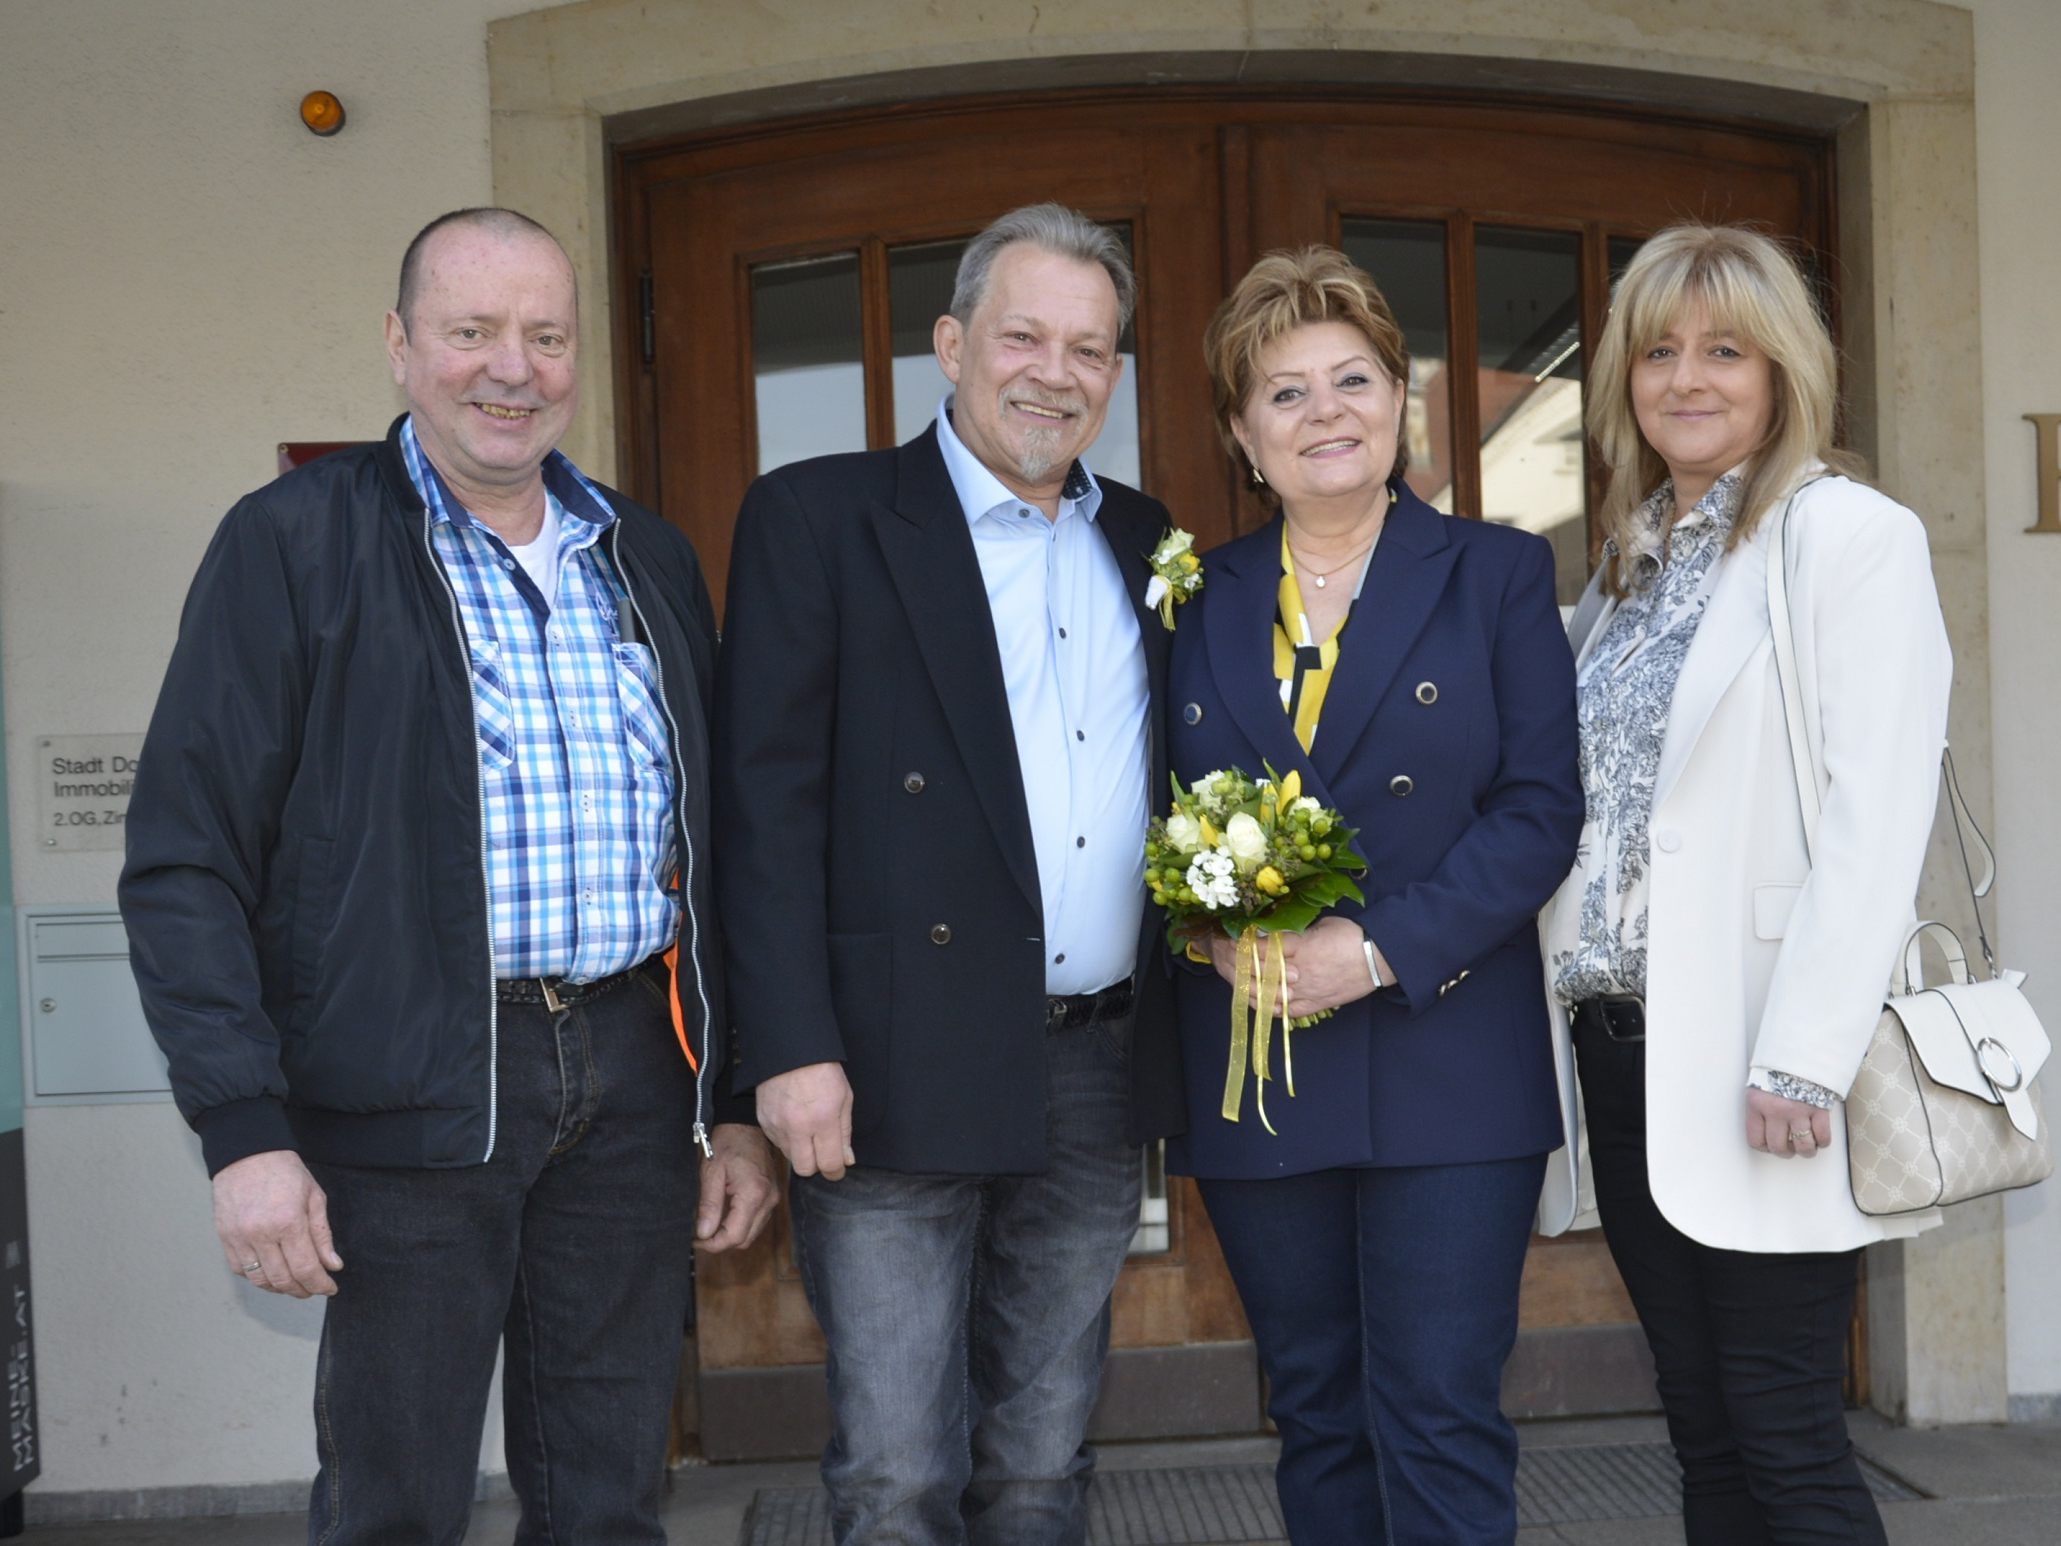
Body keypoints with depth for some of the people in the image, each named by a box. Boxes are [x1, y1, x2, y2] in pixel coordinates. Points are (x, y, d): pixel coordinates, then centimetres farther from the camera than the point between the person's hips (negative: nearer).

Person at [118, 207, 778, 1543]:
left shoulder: (651, 561, 12)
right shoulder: (294, 543, -3)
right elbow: (186, 862, -7)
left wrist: (734, 1104, 11)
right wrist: (245, 1132, -13)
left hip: (633, 1079, 5)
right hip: (416, 1087, -4)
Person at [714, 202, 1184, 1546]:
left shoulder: (1140, 539, 14)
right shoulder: (818, 517, -3)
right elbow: (766, 802, -8)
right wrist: (791, 1048, -15)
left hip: (1098, 1076, 5)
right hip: (900, 1073, -5)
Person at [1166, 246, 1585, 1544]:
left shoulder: (1497, 574, 3)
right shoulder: (1198, 599, 11)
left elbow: (1541, 805, -5)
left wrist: (1382, 949, -16)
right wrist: (1219, 936, -11)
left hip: (1446, 1060, -3)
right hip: (1254, 1072, 3)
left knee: (1442, 1420, -4)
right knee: (1317, 1415, 11)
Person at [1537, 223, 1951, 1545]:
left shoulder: (1850, 534, -6)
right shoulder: (1630, 564, 16)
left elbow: (1876, 816, -14)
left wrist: (1803, 1060, -20)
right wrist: (1574, 998, 8)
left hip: (1758, 1070, -7)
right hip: (1621, 1046, 7)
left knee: (1786, 1439, -2)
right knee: (1704, 1431, 12)